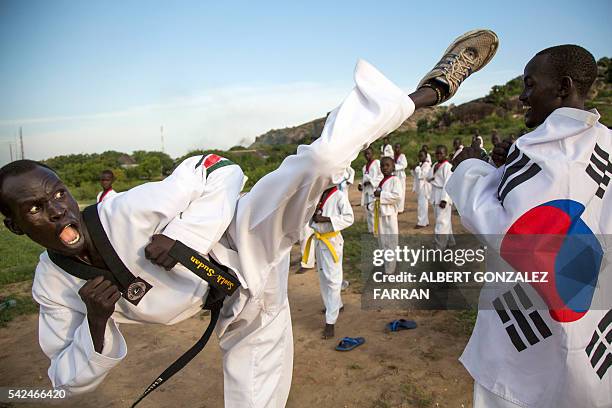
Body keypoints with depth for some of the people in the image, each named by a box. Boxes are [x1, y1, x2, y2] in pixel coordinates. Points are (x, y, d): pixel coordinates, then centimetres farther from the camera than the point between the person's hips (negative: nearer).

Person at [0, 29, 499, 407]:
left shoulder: (128, 211, -18)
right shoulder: (54, 287, -2)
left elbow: (220, 174, -15)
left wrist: (177, 238, -28)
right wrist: (96, 323, -16)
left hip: (248, 242, -3)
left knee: (315, 162, -26)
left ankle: (427, 91, -9)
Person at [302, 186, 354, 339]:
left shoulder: (340, 196, -12)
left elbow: (349, 218, -16)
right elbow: (311, 218, 13)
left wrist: (327, 219, -23)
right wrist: (313, 214, -10)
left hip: (332, 241, -7)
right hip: (318, 240, 7)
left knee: (332, 279, -4)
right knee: (323, 277, 18)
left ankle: (330, 322, 1)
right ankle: (335, 305, 40)